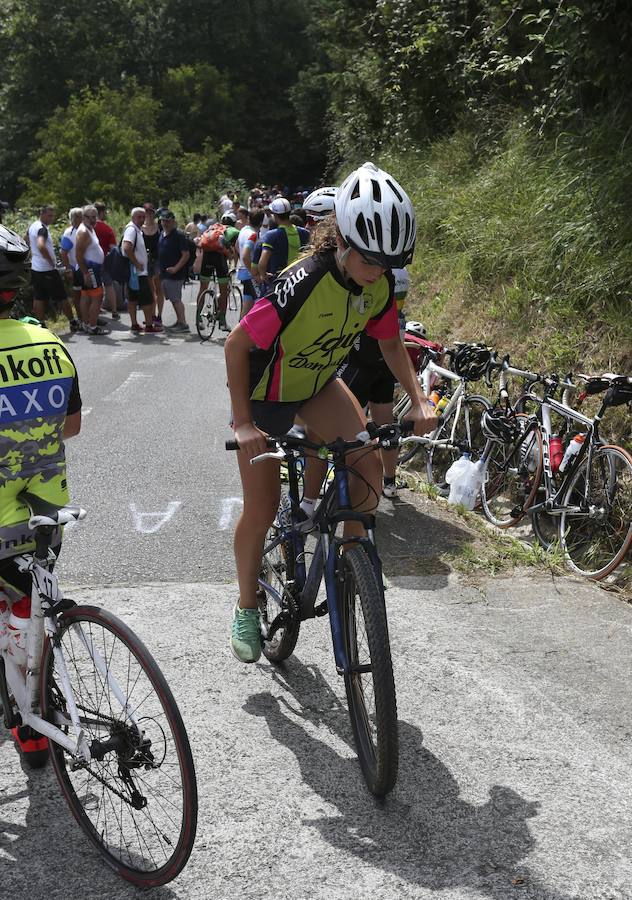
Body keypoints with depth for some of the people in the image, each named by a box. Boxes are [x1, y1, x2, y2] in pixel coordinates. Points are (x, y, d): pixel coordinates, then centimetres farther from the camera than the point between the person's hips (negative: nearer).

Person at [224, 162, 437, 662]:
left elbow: (390, 344, 1)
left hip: (318, 385, 5)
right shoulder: (302, 285, -36)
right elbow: (237, 345, -26)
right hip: (266, 395, -4)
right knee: (262, 508, -1)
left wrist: (419, 400, -12)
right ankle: (246, 608, 21)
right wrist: (243, 423, -28)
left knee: (369, 464, -19)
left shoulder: (380, 287, -17)